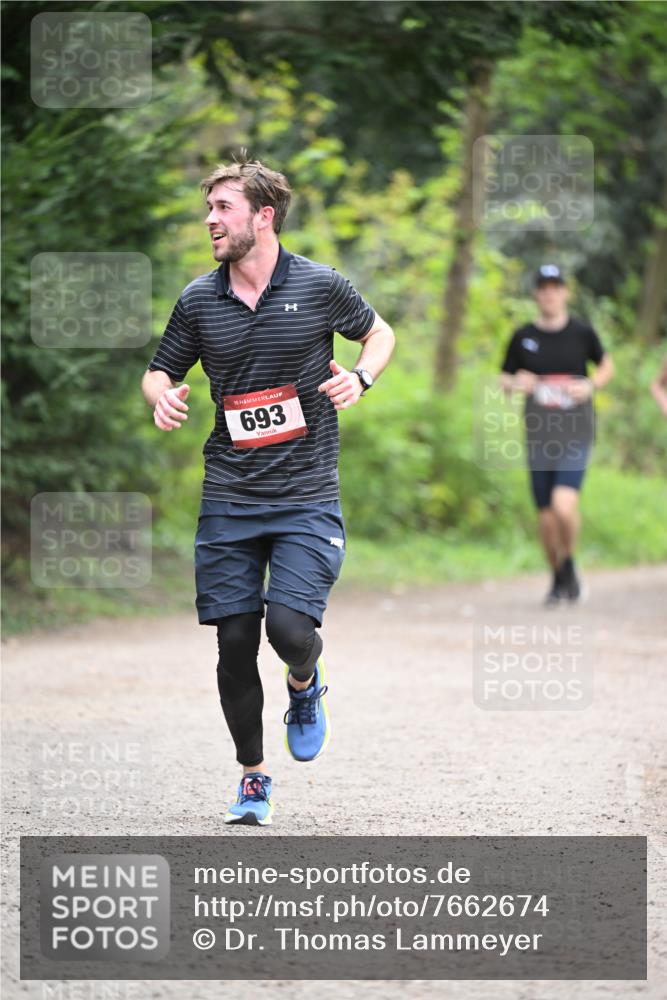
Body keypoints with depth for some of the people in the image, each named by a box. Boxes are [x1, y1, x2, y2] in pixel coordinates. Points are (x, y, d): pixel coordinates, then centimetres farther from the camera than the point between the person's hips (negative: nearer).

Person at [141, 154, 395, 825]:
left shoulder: (320, 286, -2)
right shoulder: (197, 301, 3)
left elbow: (379, 333, 15)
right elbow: (159, 372, 16)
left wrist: (361, 378, -6)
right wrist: (163, 395, -8)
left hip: (307, 499, -2)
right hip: (228, 502, 3)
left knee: (289, 627, -18)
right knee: (234, 643, 0)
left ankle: (305, 687, 20)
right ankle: (252, 776, 19)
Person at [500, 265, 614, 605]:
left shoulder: (582, 332, 1)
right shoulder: (523, 337, 3)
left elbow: (607, 365, 16)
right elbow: (504, 379, 13)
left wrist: (591, 385, -4)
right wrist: (516, 383, -10)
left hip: (575, 434, -2)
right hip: (538, 435, 2)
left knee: (564, 506, -22)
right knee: (546, 517, 5)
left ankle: (569, 564, 5)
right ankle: (558, 578, 27)